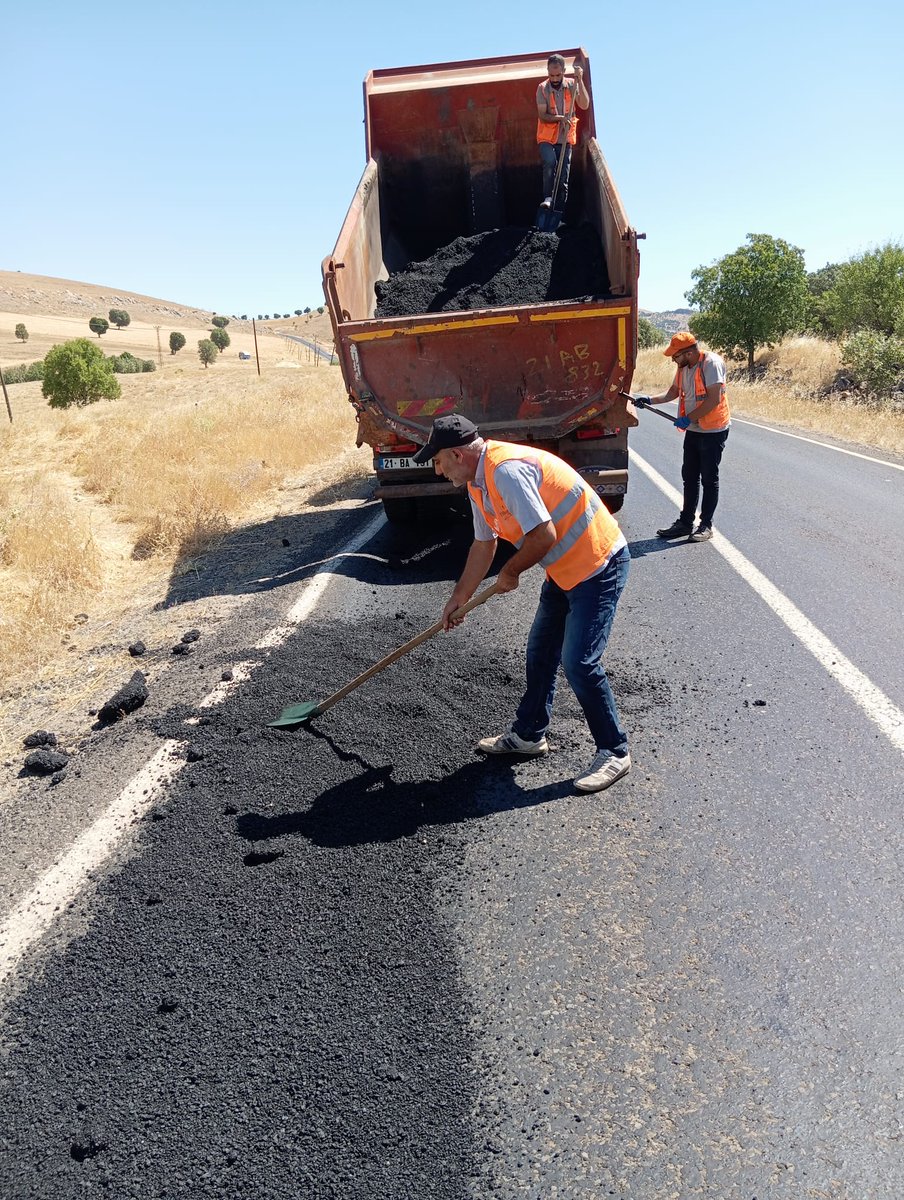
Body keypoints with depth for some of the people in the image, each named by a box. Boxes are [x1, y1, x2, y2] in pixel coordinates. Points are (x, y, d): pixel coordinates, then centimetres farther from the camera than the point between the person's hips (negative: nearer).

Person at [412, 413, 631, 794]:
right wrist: (458, 598, 23)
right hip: (565, 570, 10)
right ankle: (529, 734, 32)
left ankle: (614, 752, 7)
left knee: (579, 664, -10)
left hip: (598, 565, -10)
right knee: (540, 652, 16)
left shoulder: (507, 470, -26)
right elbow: (483, 545, 18)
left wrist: (510, 573, -11)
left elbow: (544, 535, -29)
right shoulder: (478, 483, 6)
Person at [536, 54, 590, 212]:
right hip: (546, 137, -2)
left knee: (563, 179, 1)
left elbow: (584, 105, -11)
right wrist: (560, 118, -22)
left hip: (565, 138, 2)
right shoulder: (542, 88, -3)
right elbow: (542, 115, -6)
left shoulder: (571, 85, 0)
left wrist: (580, 80, -19)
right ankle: (548, 198, -18)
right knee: (550, 162, -32)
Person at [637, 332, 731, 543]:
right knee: (689, 477, 11)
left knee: (709, 479, 2)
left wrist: (688, 418, -22)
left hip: (713, 431, -8)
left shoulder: (711, 363, -20)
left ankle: (706, 525, 11)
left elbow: (714, 399, -25)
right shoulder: (683, 366, 5)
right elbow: (674, 392, 16)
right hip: (693, 430, 8)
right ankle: (685, 522, 20)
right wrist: (650, 400, 2)